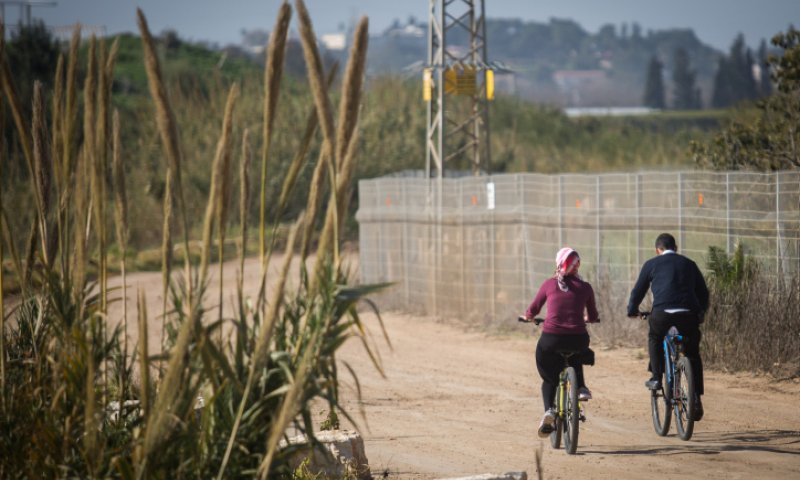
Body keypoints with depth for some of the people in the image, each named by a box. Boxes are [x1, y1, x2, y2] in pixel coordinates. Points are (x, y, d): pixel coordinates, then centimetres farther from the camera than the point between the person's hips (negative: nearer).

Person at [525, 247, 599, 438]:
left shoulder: (549, 284, 5)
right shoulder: (585, 288, 5)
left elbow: (533, 310, 15)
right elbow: (593, 317, 15)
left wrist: (528, 317, 38)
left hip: (551, 338, 0)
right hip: (577, 339, 1)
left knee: (549, 379, 21)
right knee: (576, 352, 39)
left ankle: (549, 410, -4)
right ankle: (581, 387, 22)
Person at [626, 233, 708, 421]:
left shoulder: (652, 264, 14)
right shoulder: (689, 264, 21)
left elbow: (639, 290, 19)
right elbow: (703, 292, 26)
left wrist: (632, 310, 36)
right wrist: (701, 312, 41)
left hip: (662, 312, -2)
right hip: (688, 313, 2)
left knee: (655, 338, 31)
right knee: (693, 355, 15)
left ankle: (656, 377, 18)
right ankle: (696, 399, 7)